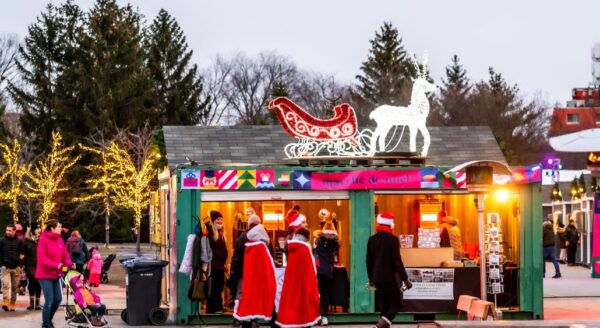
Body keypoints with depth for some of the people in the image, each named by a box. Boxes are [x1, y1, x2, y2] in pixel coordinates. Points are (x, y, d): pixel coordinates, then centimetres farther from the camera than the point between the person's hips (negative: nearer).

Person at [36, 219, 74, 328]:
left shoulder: (60, 240, 6)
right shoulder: (43, 240, -14)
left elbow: (65, 255, 9)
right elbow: (42, 258, -19)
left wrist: (70, 263, -12)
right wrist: (56, 264, -30)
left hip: (55, 274, 7)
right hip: (45, 274, -7)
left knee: (58, 299, 9)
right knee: (49, 300, -8)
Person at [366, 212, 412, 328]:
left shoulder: (372, 239, 6)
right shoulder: (393, 239, -12)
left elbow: (369, 261, 11)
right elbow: (397, 261, -15)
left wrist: (371, 278, 22)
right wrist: (405, 279, -10)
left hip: (378, 278, 6)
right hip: (391, 277, -6)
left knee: (384, 305, 13)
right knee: (396, 304, 1)